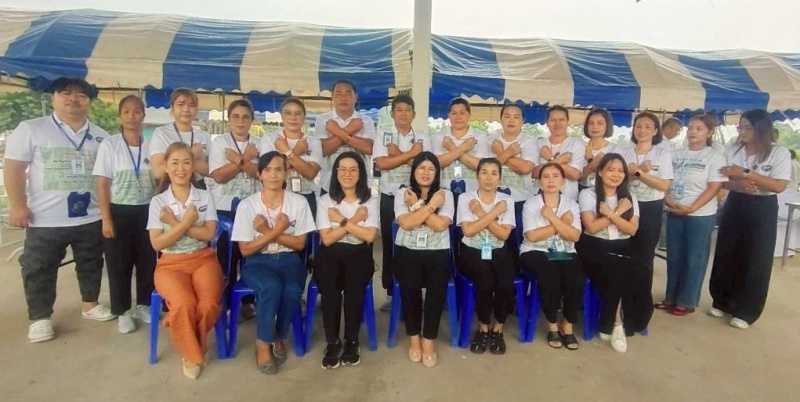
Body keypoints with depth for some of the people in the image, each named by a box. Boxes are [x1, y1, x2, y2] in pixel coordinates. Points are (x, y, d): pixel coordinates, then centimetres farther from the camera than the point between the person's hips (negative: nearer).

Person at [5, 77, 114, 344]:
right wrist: (17, 205, -11)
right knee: (39, 270, 7)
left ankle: (90, 304, 31)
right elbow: (14, 169, -5)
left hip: (91, 218, 3)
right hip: (45, 219, -3)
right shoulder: (30, 129, -1)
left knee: (91, 264, 14)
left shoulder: (100, 136, 8)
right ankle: (40, 317, 21)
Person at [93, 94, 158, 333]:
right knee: (119, 264, 6)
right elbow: (102, 185, -5)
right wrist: (106, 219, -10)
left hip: (147, 211, 2)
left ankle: (144, 305, 26)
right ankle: (123, 312, 20)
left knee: (148, 261, 9)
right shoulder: (109, 145, -3)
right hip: (120, 211, -2)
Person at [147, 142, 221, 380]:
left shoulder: (205, 197, 5)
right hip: (170, 264, 0)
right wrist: (186, 223, -13)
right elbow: (157, 244, -4)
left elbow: (208, 234, -6)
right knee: (185, 304, -30)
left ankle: (197, 343, 6)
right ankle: (192, 353, -1)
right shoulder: (158, 201, 3)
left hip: (203, 260, 1)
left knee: (209, 305, -27)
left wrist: (175, 223, -13)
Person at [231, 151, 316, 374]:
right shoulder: (247, 205, -6)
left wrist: (268, 231, -15)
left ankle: (278, 337, 1)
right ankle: (263, 343, -8)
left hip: (289, 260, 2)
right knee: (272, 286, -34)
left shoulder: (299, 202, -2)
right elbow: (245, 249, -6)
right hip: (258, 262, -1)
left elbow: (299, 244, -2)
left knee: (292, 290, -30)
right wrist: (277, 231, -17)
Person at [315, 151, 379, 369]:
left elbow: (369, 236, -9)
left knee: (353, 287, -31)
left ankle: (352, 341, -10)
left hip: (358, 255, 0)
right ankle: (332, 342, -11)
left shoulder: (370, 201, 5)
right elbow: (327, 239, -5)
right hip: (330, 255, 0)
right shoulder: (325, 201, 4)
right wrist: (354, 220, -8)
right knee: (330, 288, -30)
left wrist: (342, 220, -9)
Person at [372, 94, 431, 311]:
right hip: (390, 197, 0)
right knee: (389, 244, 6)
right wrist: (410, 153, -11)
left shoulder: (422, 137, 6)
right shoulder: (383, 137, 4)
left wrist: (397, 153, -10)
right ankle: (391, 292, 18)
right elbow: (381, 163, -12)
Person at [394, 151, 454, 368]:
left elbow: (440, 225, -10)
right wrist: (430, 205, -9)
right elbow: (406, 223, -11)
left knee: (437, 286, -27)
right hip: (408, 251, 0)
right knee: (410, 285, -27)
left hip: (438, 252, 1)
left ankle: (429, 339, -7)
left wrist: (417, 205, -8)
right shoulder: (402, 193, 6)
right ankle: (414, 336, -2)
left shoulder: (445, 194, 6)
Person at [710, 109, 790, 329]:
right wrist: (737, 184, -21)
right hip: (735, 205, 3)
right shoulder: (732, 150, 1)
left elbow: (779, 186, -17)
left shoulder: (779, 153, -8)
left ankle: (745, 311, 16)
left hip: (762, 209, -3)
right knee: (726, 255, 8)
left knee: (755, 260, 4)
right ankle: (722, 302, 24)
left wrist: (745, 173, -22)